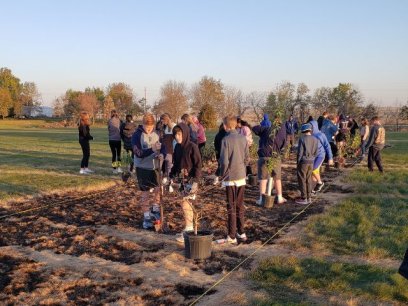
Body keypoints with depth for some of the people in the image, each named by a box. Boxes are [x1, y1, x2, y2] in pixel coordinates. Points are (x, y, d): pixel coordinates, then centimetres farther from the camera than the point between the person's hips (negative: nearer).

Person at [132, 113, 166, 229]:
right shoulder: (137, 135, -14)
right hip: (143, 168, -5)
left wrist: (162, 154, -20)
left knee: (159, 189, 14)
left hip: (155, 167, 5)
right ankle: (146, 217, 12)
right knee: (145, 192, 2)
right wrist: (152, 149, -35)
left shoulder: (156, 133, 0)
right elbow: (138, 153, -22)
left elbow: (163, 147, 3)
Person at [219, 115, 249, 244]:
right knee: (240, 205, 16)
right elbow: (247, 158, 4)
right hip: (241, 176, 5)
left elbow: (224, 161, -16)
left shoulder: (226, 140, -14)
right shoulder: (243, 138, 1)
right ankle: (241, 232, 24)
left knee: (231, 207, 2)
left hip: (230, 178, -5)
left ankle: (232, 236, 6)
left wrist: (223, 173, -1)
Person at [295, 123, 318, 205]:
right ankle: (309, 197, 17)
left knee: (302, 180, 2)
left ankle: (303, 198, 4)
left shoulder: (302, 139, -14)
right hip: (311, 162, 6)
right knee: (308, 180, 13)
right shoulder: (315, 140, 2)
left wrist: (298, 163, -3)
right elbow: (315, 153, 6)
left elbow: (300, 152, -13)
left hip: (303, 162, -6)